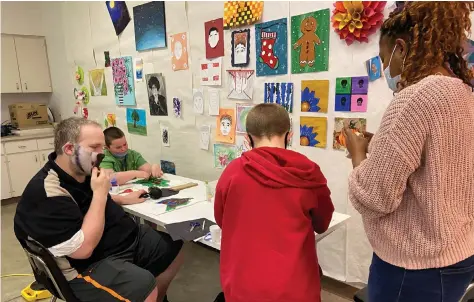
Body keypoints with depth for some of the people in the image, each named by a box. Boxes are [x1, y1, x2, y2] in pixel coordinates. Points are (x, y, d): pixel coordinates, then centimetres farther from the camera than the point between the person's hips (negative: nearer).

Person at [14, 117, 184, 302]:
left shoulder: (83, 170, 2)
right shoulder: (47, 192, -25)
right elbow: (83, 248, -30)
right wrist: (100, 192, -25)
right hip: (89, 264, -9)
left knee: (174, 247, 12)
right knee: (145, 287, -31)